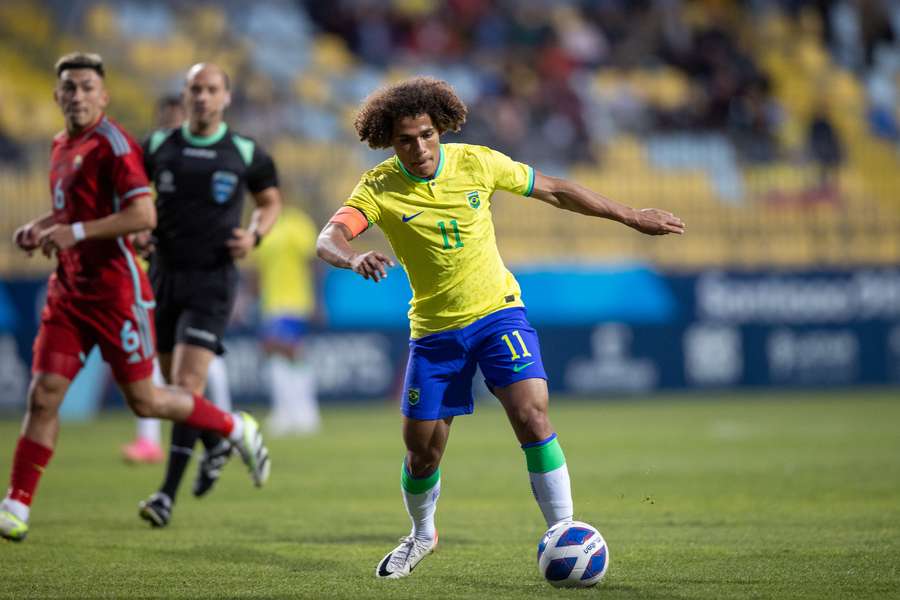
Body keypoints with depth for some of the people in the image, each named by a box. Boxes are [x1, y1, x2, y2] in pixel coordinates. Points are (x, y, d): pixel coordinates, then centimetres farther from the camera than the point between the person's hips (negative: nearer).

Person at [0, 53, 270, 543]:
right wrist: (40, 227, 9)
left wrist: (76, 232, -23)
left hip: (115, 292, -7)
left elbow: (143, 215, -21)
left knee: (143, 401, 2)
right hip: (69, 290, 7)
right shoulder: (61, 146, 13)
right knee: (43, 394, -2)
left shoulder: (112, 145, -13)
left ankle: (236, 429, 23)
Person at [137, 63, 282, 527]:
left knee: (187, 384, -15)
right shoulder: (158, 146, 4)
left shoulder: (245, 154, -1)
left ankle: (168, 493, -15)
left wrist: (255, 235, -4)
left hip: (212, 281, -4)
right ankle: (215, 444, 42)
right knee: (174, 385, 13)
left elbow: (271, 201, 15)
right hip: (164, 276, 4)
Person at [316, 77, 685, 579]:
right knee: (422, 450, 6)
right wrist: (355, 258, -51)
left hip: (497, 311, -1)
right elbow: (329, 239, -27)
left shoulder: (477, 163, -8)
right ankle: (422, 535, 35)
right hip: (434, 328, 1)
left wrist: (631, 217, 8)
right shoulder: (380, 188, -12)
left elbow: (555, 191, 4)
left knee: (532, 415, -20)